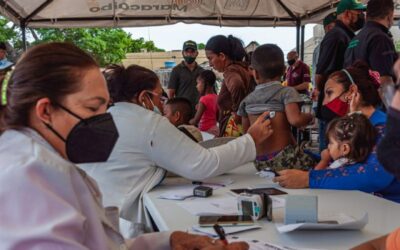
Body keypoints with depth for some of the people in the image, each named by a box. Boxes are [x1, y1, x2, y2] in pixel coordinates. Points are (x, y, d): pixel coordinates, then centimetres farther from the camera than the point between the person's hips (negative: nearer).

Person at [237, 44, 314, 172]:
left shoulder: (247, 100, 9)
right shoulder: (287, 92, -4)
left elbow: (246, 130, 14)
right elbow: (295, 119, -17)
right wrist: (309, 116, 3)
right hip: (282, 158, -5)